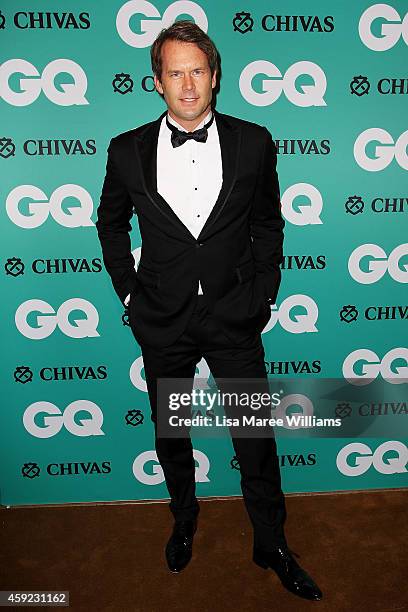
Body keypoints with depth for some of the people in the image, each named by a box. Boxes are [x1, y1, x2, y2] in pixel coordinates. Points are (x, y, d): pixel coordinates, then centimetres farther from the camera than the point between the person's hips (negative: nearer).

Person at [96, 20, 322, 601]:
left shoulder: (253, 142, -2)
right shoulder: (128, 150, -2)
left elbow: (268, 222, 8)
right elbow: (111, 224, 11)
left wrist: (264, 293, 3)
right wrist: (129, 292, 5)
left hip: (234, 317, 0)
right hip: (162, 321, 1)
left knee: (256, 438, 8)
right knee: (170, 432, 18)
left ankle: (273, 546, 33)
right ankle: (184, 517, 47)